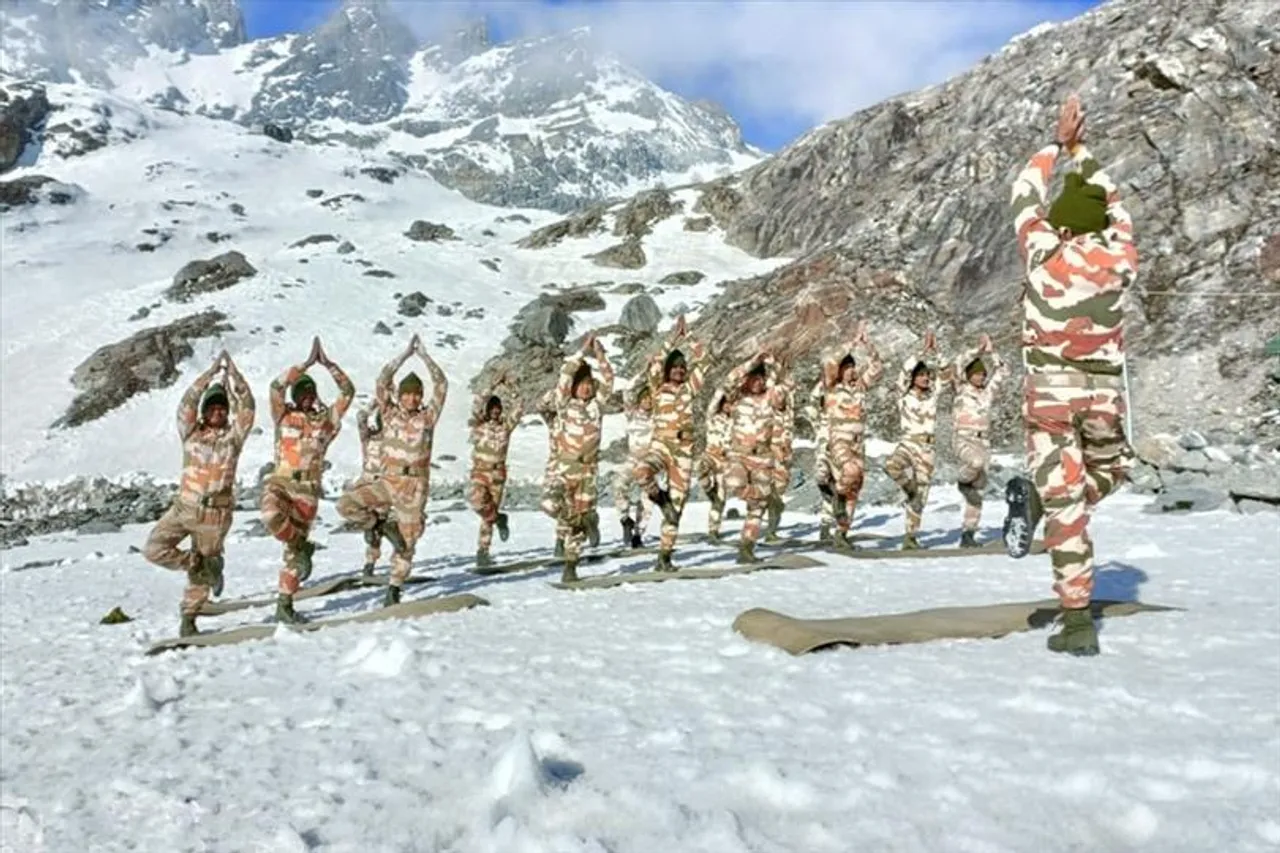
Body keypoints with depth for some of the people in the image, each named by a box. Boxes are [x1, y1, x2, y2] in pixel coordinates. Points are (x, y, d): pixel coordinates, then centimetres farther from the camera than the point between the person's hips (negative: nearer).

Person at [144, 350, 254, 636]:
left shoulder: (233, 436, 2)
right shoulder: (191, 433, 6)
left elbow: (246, 406, -8)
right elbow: (187, 403, -6)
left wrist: (231, 372, -8)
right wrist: (211, 372, -9)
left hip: (216, 514, -2)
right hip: (183, 506, 2)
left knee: (201, 575, 6)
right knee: (153, 550, -11)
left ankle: (188, 618, 22)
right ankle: (205, 567, 5)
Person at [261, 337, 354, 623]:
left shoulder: (327, 419, 9)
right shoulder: (284, 416, 6)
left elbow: (348, 392, 5)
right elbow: (276, 386, -8)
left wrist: (328, 364, -1)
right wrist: (306, 364, -10)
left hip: (308, 491, 2)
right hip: (279, 483, -1)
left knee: (293, 551, 5)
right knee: (271, 516, -36)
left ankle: (284, 605, 15)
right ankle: (302, 547, -9)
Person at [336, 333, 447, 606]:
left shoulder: (427, 417, 3)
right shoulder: (390, 414, 5)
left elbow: (441, 385, -5)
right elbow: (383, 381, -4)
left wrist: (424, 354, -6)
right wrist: (406, 353, -7)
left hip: (415, 486, -1)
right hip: (388, 481, 1)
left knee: (407, 541, 2)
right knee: (346, 504, -19)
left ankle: (394, 588, 17)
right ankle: (384, 525, 2)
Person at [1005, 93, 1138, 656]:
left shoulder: (1044, 253, -7)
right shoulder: (1120, 260, -1)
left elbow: (1025, 194, 10)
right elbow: (1114, 206, 19)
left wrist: (1059, 143, 21)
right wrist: (1082, 150, 28)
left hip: (1050, 390, -1)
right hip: (1104, 392, 2)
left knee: (1067, 501, 1)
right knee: (1110, 469, 26)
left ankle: (1078, 622, -3)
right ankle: (1038, 500, -1)